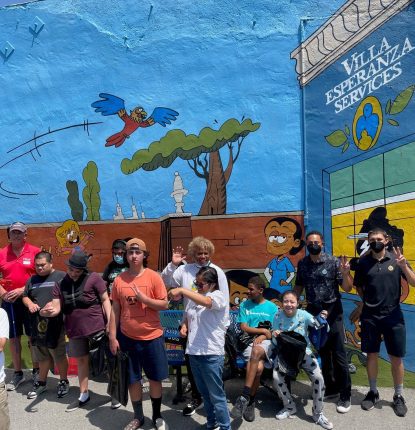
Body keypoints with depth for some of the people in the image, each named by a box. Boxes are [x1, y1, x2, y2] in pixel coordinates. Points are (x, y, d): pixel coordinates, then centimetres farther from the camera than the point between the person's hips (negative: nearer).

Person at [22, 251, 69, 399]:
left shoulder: (61, 276, -4)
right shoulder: (32, 280, 16)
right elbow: (25, 296, 22)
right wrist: (30, 304, 0)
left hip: (55, 324, -5)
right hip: (37, 324, 5)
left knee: (59, 354, 3)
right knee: (42, 356, 17)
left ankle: (64, 382, 20)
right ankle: (41, 383, 32)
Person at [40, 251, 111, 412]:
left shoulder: (93, 278, -10)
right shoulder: (61, 283, 2)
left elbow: (105, 300, -8)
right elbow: (56, 307, -3)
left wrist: (110, 322, -14)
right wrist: (48, 311, -26)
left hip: (96, 327, -4)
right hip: (75, 330, 4)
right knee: (81, 360, 16)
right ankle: (84, 395, 32)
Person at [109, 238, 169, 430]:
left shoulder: (153, 277, -8)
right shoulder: (119, 280, -2)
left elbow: (164, 304, -8)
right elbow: (115, 310, 2)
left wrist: (143, 298, -20)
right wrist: (113, 337, 1)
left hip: (152, 337, -2)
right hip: (128, 337, 2)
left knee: (155, 378, 11)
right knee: (133, 379, 13)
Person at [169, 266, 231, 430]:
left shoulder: (220, 296, -11)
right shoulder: (193, 297, 8)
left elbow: (206, 302, -34)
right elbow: (187, 317, 23)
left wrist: (182, 290, -32)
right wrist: (184, 326, 1)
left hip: (212, 354, -7)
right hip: (194, 352, 7)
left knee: (216, 395, 3)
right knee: (204, 392, 20)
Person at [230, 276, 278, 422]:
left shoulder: (272, 307, 9)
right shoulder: (244, 305, 10)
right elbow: (244, 328, 3)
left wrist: (262, 336, -14)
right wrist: (264, 330, -5)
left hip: (265, 342, -1)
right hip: (248, 341, 1)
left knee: (256, 351, -38)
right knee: (258, 367, -32)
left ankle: (244, 398, -34)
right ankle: (251, 401, -13)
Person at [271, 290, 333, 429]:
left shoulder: (303, 314, -11)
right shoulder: (278, 316, -7)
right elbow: (275, 339, 1)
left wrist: (323, 319, -34)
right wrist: (275, 335, -23)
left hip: (304, 351, 0)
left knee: (318, 378, -21)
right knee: (276, 377, -23)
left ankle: (318, 413, 5)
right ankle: (289, 407, 8)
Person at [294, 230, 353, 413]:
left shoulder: (334, 261, -8)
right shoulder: (302, 264, 3)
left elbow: (347, 288, -7)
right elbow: (299, 287, 12)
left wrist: (345, 273, -25)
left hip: (332, 311, -4)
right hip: (312, 312, 4)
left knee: (338, 354, 0)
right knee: (321, 352, 14)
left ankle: (345, 396, 13)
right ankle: (331, 388, 31)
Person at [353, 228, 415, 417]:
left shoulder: (396, 259, -2)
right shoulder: (363, 262, 1)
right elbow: (358, 286, 12)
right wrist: (367, 300, -2)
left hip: (393, 315, -1)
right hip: (370, 316, 1)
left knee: (396, 358, 7)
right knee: (371, 355, 11)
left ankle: (399, 396, 25)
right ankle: (373, 392, 29)